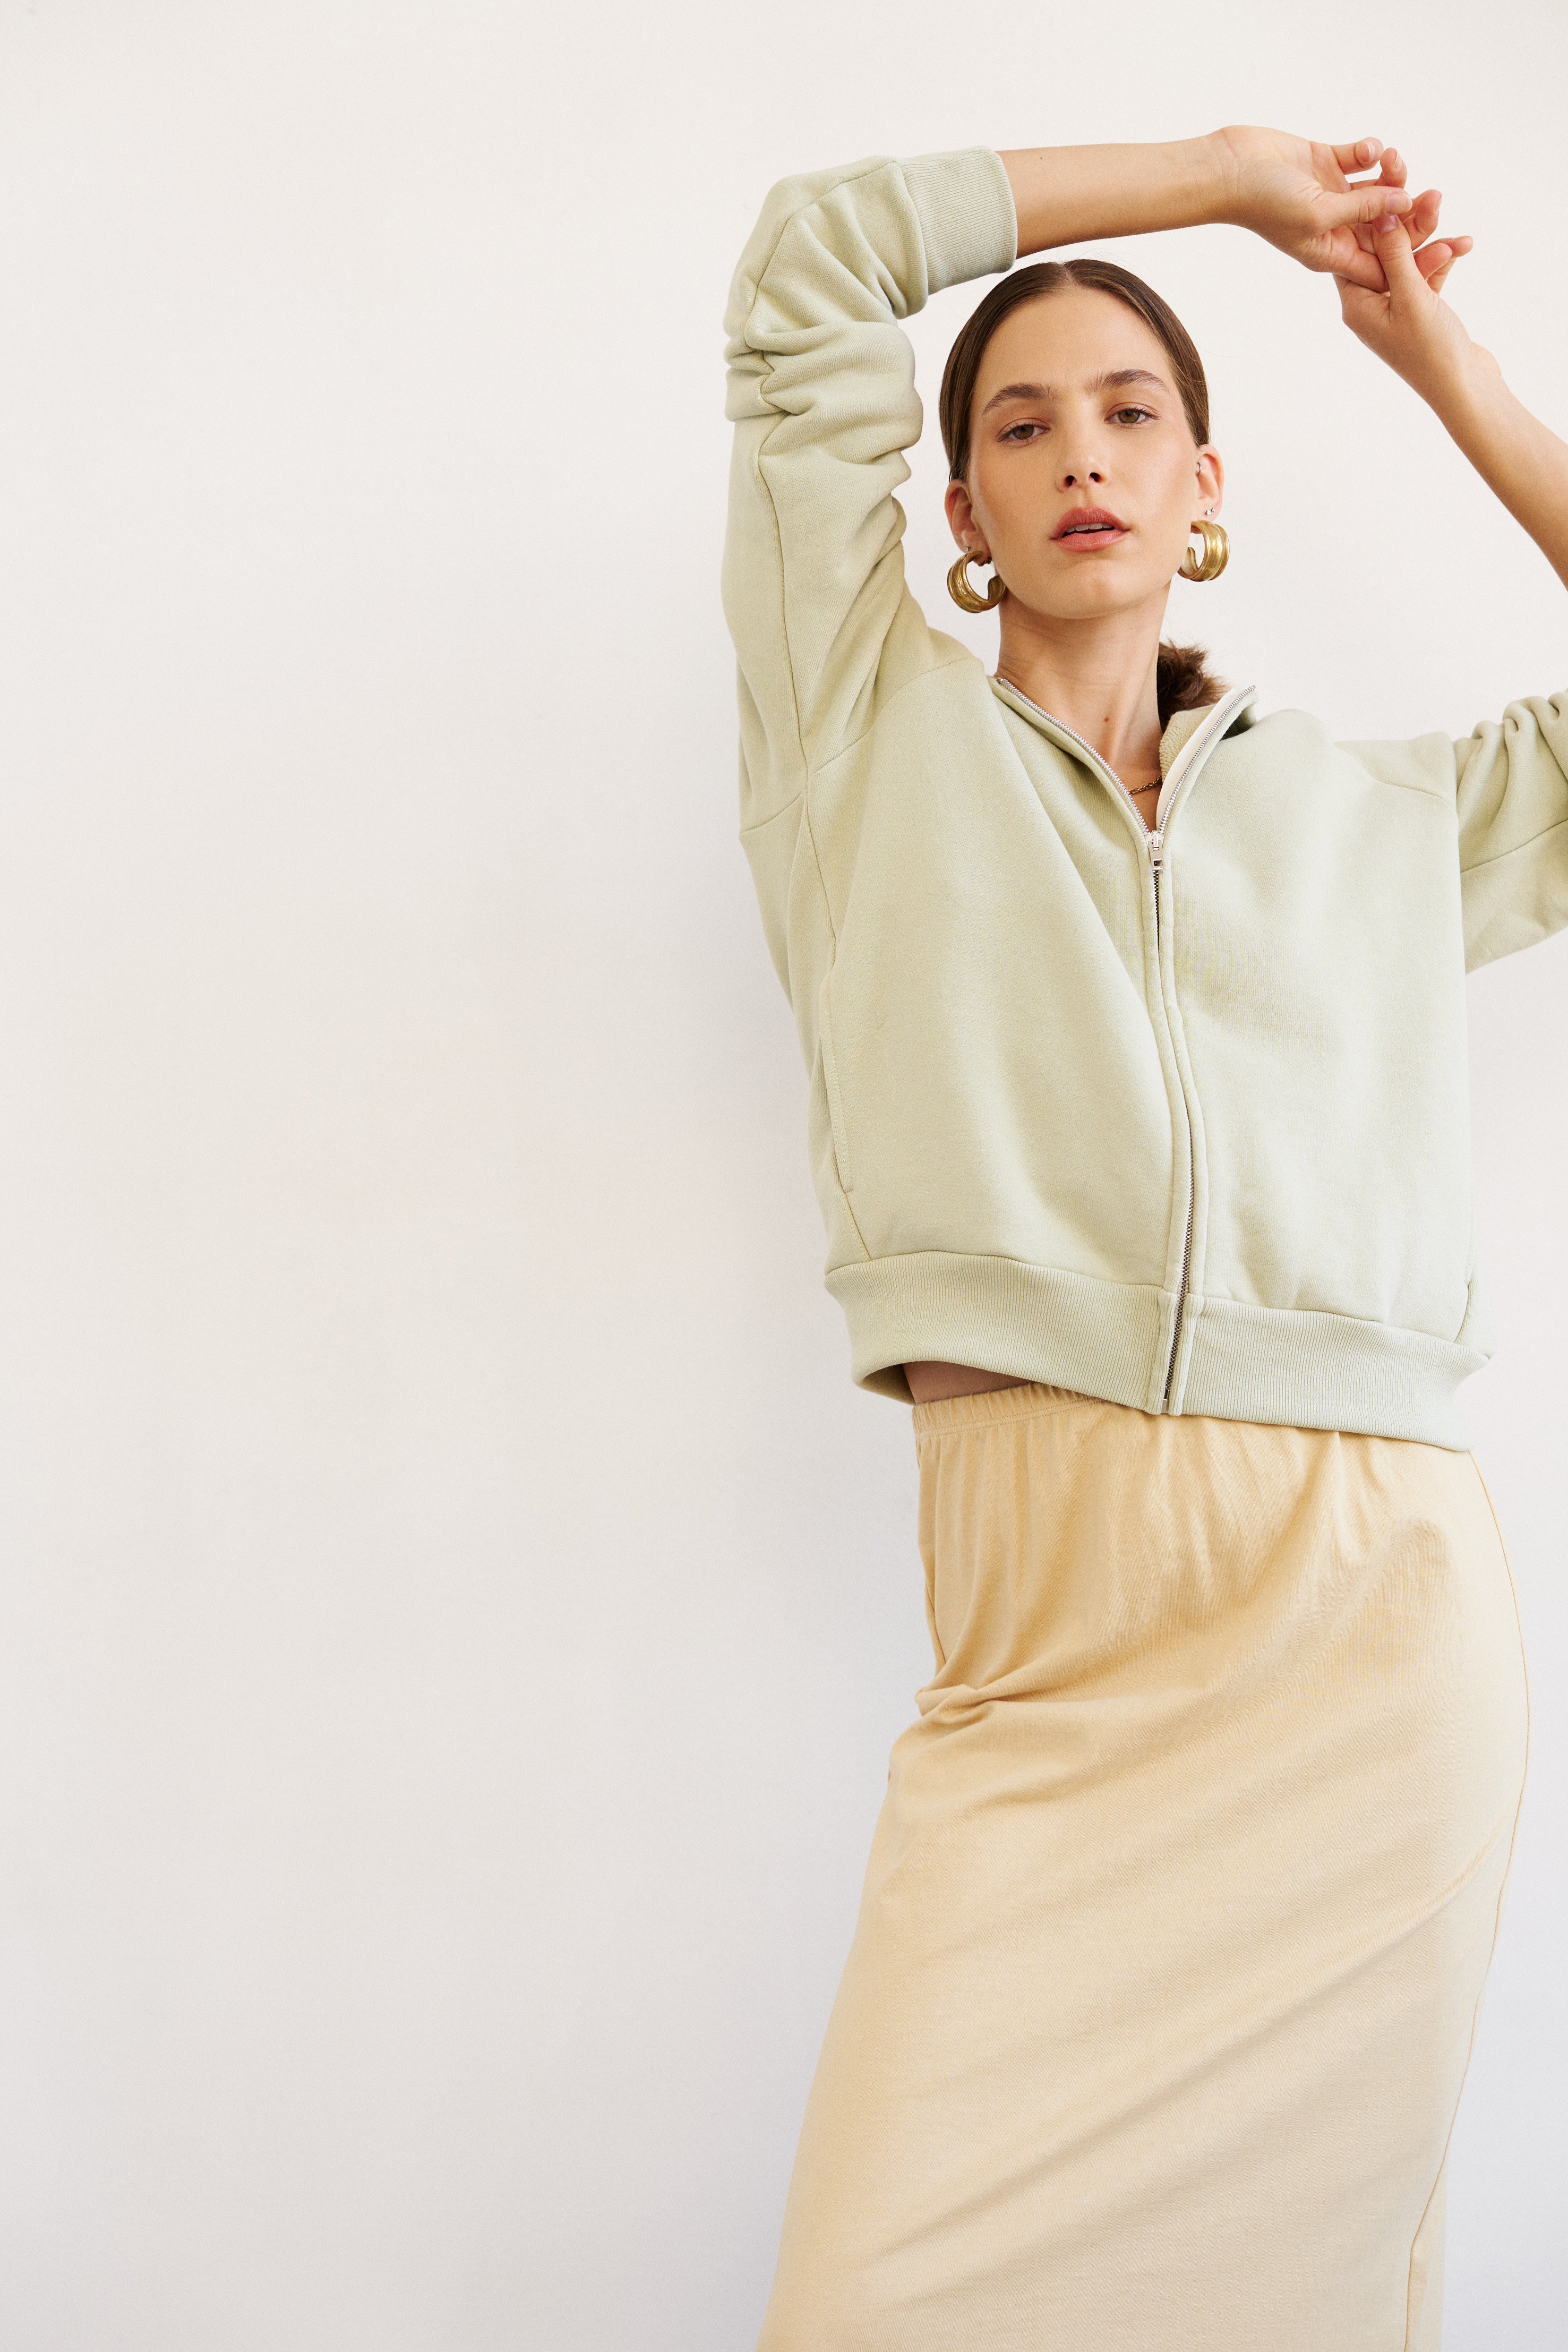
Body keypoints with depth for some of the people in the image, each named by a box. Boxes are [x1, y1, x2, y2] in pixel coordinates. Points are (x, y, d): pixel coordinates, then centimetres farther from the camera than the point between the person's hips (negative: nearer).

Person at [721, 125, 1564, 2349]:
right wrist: (1227, 174, 17)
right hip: (1048, 1604, -2)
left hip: (1378, 1601, 2)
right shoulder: (873, 724, 14)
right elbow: (811, 258, 12)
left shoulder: (1389, 812, 20)